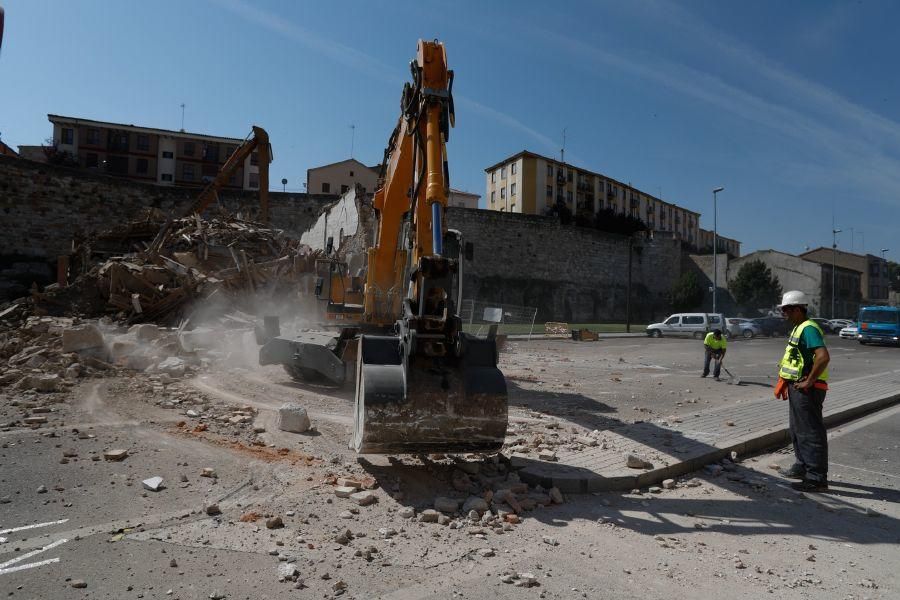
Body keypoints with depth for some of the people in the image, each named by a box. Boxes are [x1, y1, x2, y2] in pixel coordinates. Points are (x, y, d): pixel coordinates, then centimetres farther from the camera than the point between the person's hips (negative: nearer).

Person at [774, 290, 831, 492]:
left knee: (811, 432, -4)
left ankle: (816, 478, 3)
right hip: (797, 387, 11)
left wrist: (809, 381, -23)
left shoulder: (809, 329, -19)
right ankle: (802, 466, 35)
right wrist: (788, 382, 17)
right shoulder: (799, 328, 14)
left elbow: (823, 357, -32)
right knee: (798, 429, 21)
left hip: (807, 390, -11)